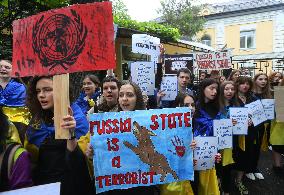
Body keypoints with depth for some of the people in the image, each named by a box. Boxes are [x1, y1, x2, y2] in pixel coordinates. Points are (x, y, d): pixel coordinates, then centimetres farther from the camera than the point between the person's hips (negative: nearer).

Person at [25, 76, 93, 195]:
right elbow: (36, 157, 5)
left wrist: (71, 134, -37)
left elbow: (76, 162, -23)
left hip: (70, 185, -5)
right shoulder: (38, 119, 1)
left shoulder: (76, 117, -15)